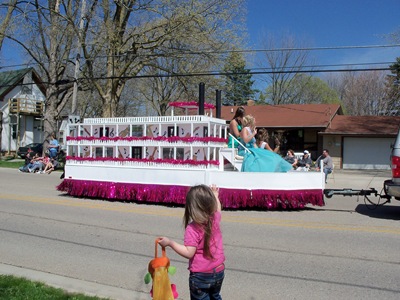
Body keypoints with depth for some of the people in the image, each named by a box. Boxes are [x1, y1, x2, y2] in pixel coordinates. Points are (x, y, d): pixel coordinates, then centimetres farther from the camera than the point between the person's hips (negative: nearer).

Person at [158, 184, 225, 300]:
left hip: (201, 276, -6)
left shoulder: (192, 229, -24)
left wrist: (170, 242, -21)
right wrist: (215, 194, 32)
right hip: (219, 272, 6)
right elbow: (217, 208, 17)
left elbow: (189, 253, -28)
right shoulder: (215, 219, -7)